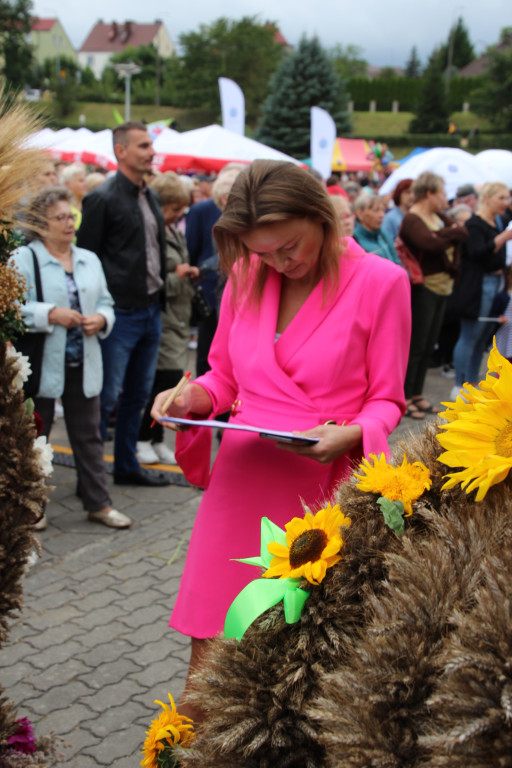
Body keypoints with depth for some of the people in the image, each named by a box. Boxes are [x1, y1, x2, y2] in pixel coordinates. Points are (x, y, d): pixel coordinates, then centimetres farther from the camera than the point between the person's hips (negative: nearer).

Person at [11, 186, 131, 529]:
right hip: (41, 367, -4)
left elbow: (106, 303, 15)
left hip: (83, 367, 5)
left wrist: (101, 319, -7)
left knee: (89, 436, 10)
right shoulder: (23, 259, -4)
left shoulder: (90, 260, 14)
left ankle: (99, 503, 18)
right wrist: (51, 314, -20)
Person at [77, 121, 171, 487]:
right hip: (120, 314, -8)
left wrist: (160, 297, 14)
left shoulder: (151, 196, 13)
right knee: (107, 396, -3)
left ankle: (127, 465, 28)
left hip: (151, 310, 8)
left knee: (139, 394, 16)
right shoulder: (102, 199, -11)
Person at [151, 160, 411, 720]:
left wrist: (351, 434, -20)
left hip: (322, 488, -3)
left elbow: (385, 400, 0)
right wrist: (193, 397, -4)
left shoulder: (380, 282, -5)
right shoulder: (244, 276, 7)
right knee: (211, 646, 5)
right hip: (240, 480, 3)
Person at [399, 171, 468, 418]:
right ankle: (405, 398, 6)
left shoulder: (438, 217, 13)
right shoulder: (411, 219, -13)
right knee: (416, 346, -3)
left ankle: (417, 394, 22)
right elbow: (432, 244, -29)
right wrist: (450, 235, -11)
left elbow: (463, 232, 0)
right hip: (422, 289, -8)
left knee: (428, 346, 12)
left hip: (442, 287, 8)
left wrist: (441, 234, -15)